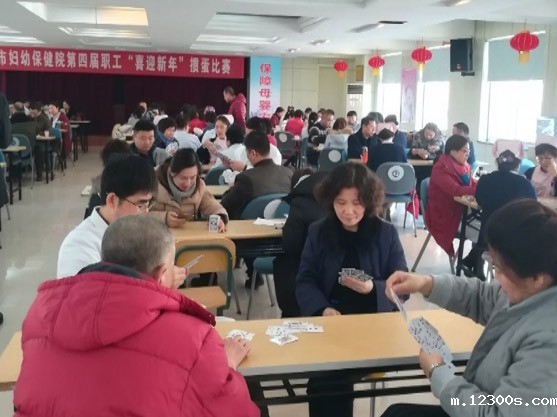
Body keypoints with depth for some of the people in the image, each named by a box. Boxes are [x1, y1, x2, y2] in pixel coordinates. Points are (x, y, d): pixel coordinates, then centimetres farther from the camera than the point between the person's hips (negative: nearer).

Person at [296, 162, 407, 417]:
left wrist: (372, 289, -18)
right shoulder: (318, 232, 7)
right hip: (328, 319, 2)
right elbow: (304, 281, 3)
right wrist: (323, 309, -16)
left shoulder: (386, 233, 3)